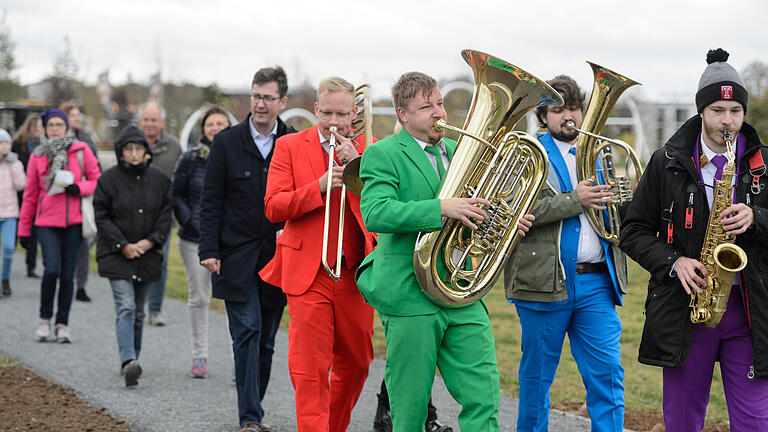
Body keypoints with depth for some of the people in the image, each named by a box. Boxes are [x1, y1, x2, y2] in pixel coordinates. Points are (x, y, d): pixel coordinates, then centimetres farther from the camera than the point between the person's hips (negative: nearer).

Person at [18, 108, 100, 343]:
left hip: (73, 221, 0)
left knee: (67, 274, 3)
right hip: (46, 222, 0)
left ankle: (62, 323, 15)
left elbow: (97, 180, 8)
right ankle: (44, 318, 6)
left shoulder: (81, 150, 2)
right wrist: (24, 229, 12)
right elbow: (30, 194, 11)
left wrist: (80, 188, -13)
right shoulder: (38, 156, 6)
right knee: (52, 269, -14)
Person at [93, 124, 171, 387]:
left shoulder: (159, 180, 4)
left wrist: (149, 242, -7)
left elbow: (165, 215, 6)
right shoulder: (109, 179, -4)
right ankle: (128, 362, -26)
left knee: (138, 311, 12)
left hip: (147, 255, 3)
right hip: (116, 255, -3)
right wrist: (123, 246, -12)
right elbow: (102, 217, -4)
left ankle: (131, 360, 24)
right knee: (125, 308, -16)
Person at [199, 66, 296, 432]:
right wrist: (209, 250, -6)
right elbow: (210, 202, 1)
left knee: (266, 340, 8)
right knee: (247, 333, -8)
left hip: (277, 256, 2)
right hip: (237, 257, -2)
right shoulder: (226, 142, 1)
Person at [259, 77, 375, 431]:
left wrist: (358, 165, -14)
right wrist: (320, 187, -16)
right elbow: (273, 208, -5)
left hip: (355, 272, 3)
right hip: (308, 272, -3)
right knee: (309, 369, -10)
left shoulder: (369, 148, 9)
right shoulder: (290, 147, 4)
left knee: (355, 363, 14)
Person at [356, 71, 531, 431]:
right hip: (410, 294, -5)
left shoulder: (458, 152, 16)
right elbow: (375, 213, -21)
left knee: (483, 401, 0)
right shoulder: (382, 154, -5)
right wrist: (441, 208, -30)